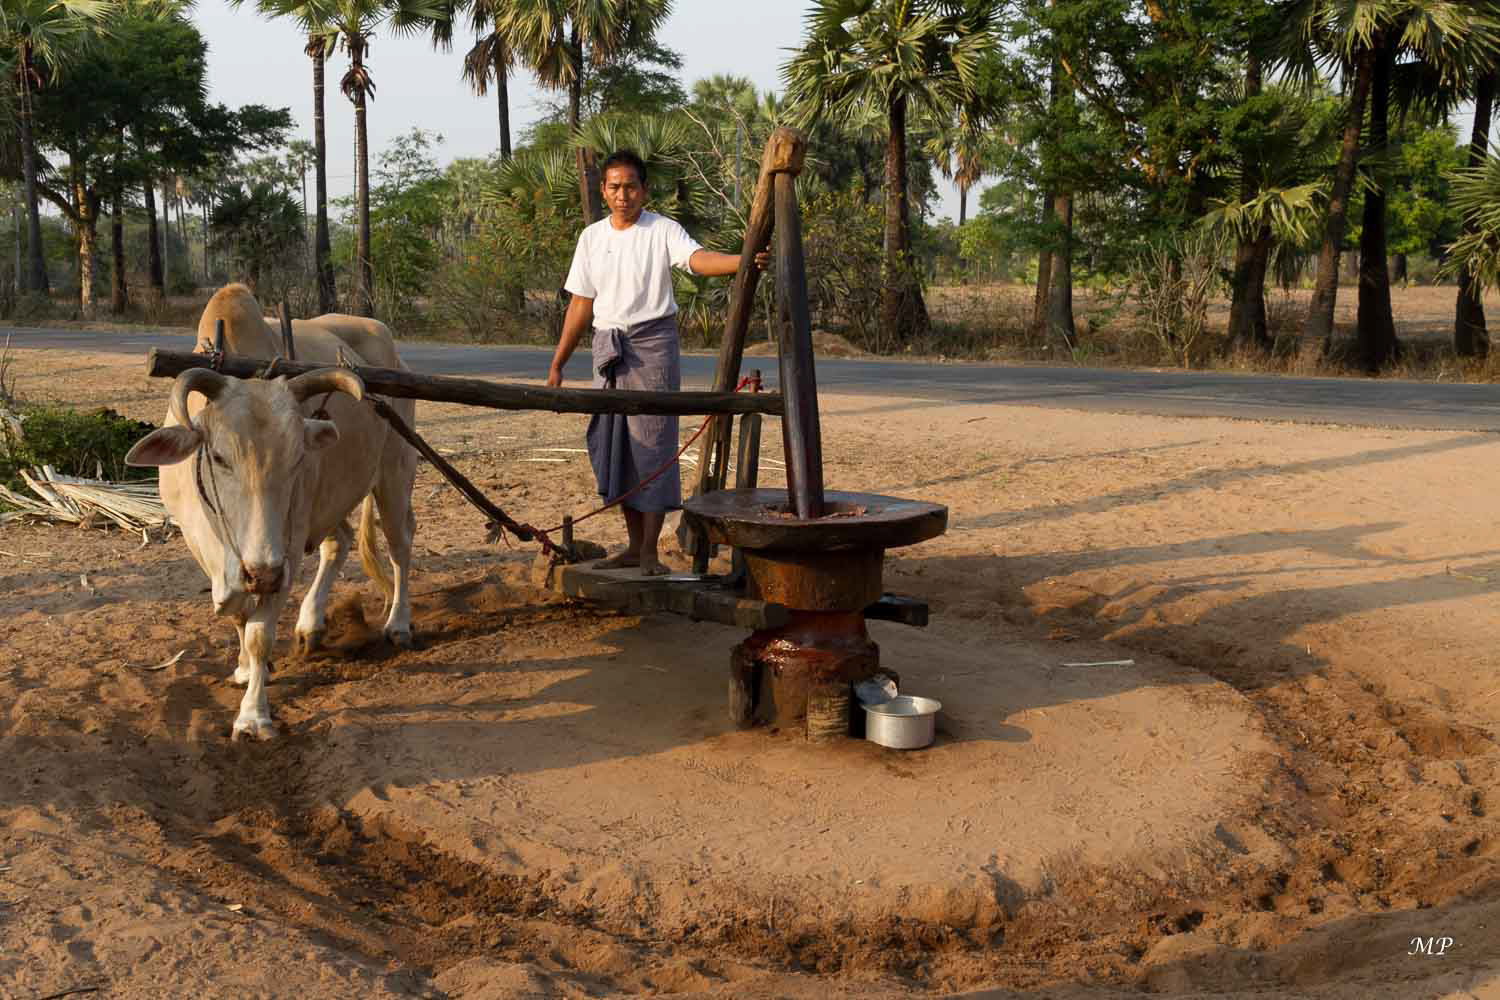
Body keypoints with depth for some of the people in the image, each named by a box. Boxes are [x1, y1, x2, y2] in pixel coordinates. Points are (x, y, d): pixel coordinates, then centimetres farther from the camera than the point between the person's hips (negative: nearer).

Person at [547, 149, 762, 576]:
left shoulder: (663, 231, -5)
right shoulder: (591, 237, 10)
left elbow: (699, 259, -25)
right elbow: (581, 305, 14)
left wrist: (745, 260, -46)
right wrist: (557, 365, 13)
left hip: (652, 343, -5)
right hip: (607, 347, 5)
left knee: (651, 443, -6)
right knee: (614, 446, 7)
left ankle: (650, 551, 0)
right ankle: (634, 545, 18)